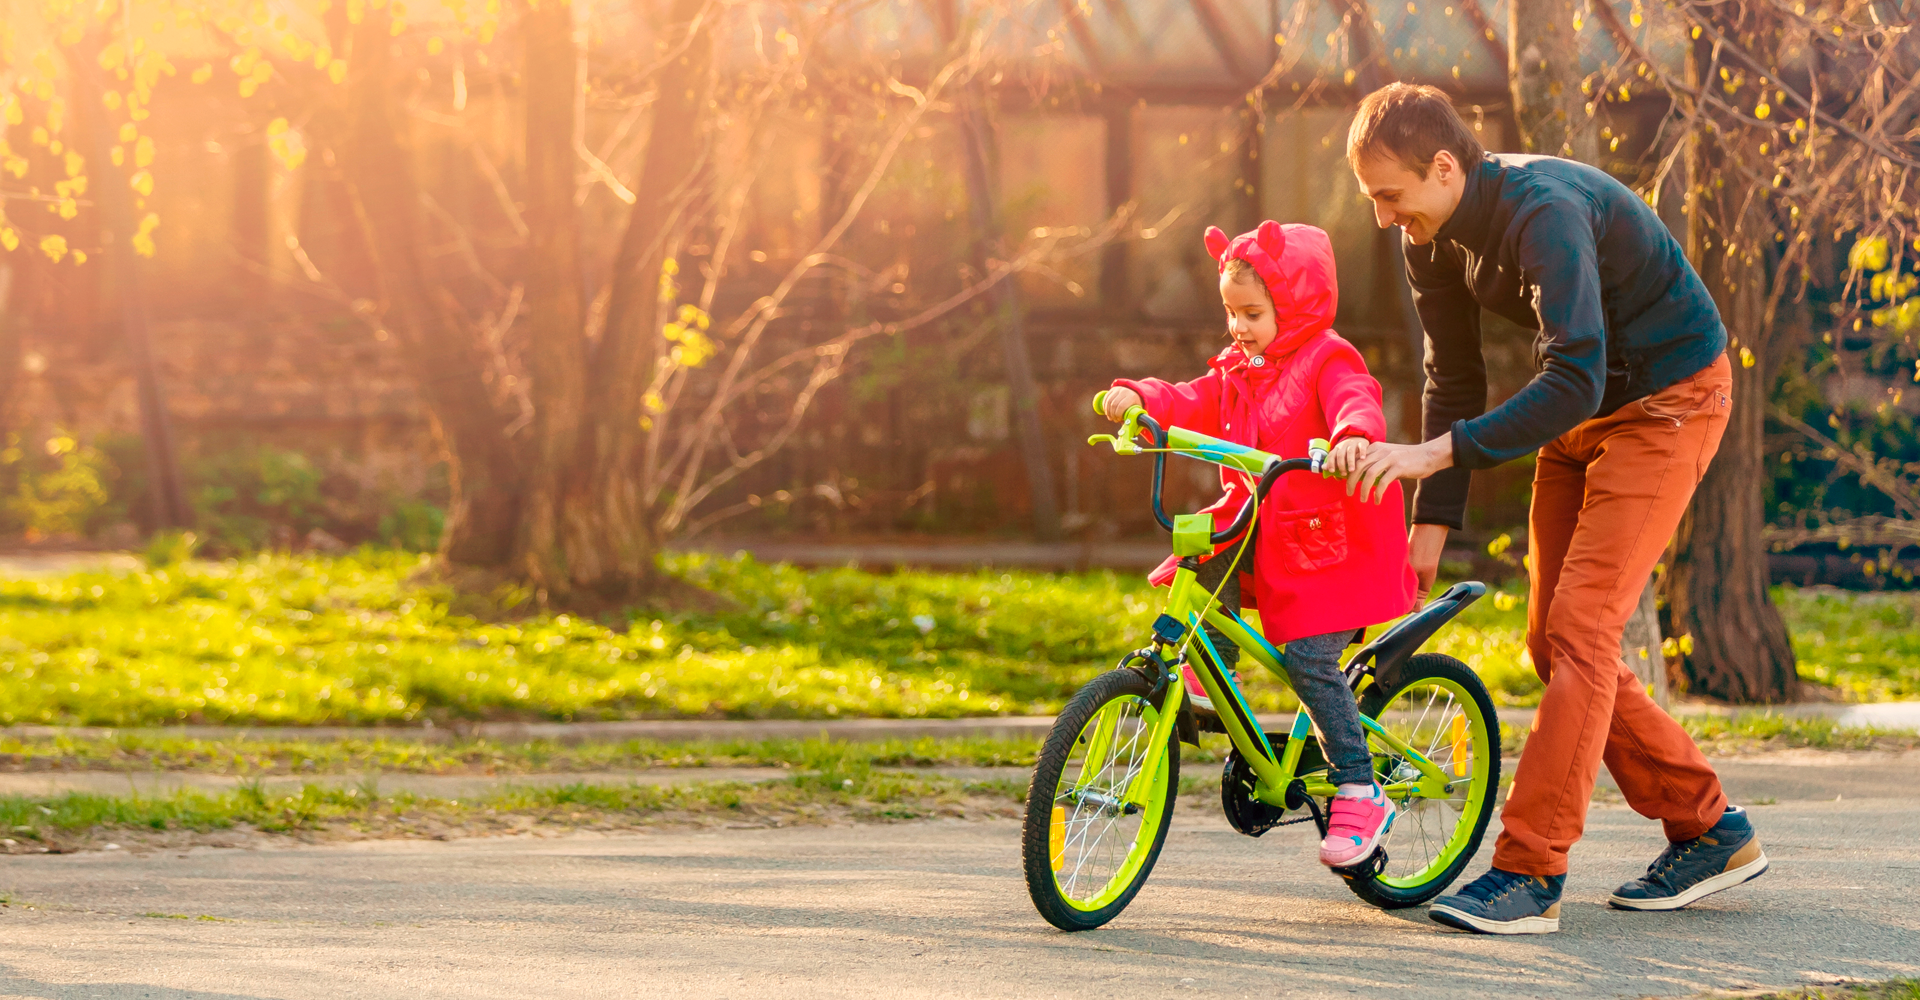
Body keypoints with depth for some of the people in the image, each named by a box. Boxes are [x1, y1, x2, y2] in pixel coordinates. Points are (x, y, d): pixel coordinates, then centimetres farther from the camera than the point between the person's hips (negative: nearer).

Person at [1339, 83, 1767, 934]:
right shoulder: (1434, 235, -5)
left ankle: (1528, 874, -18)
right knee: (1552, 640, 5)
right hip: (1584, 412, 9)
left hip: (1668, 399, -9)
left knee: (1580, 624, -17)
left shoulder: (1544, 214, -31)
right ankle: (1710, 831, 15)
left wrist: (1437, 453, -43)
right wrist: (1432, 520, 0)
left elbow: (1574, 381, -40)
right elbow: (1454, 378, 5)